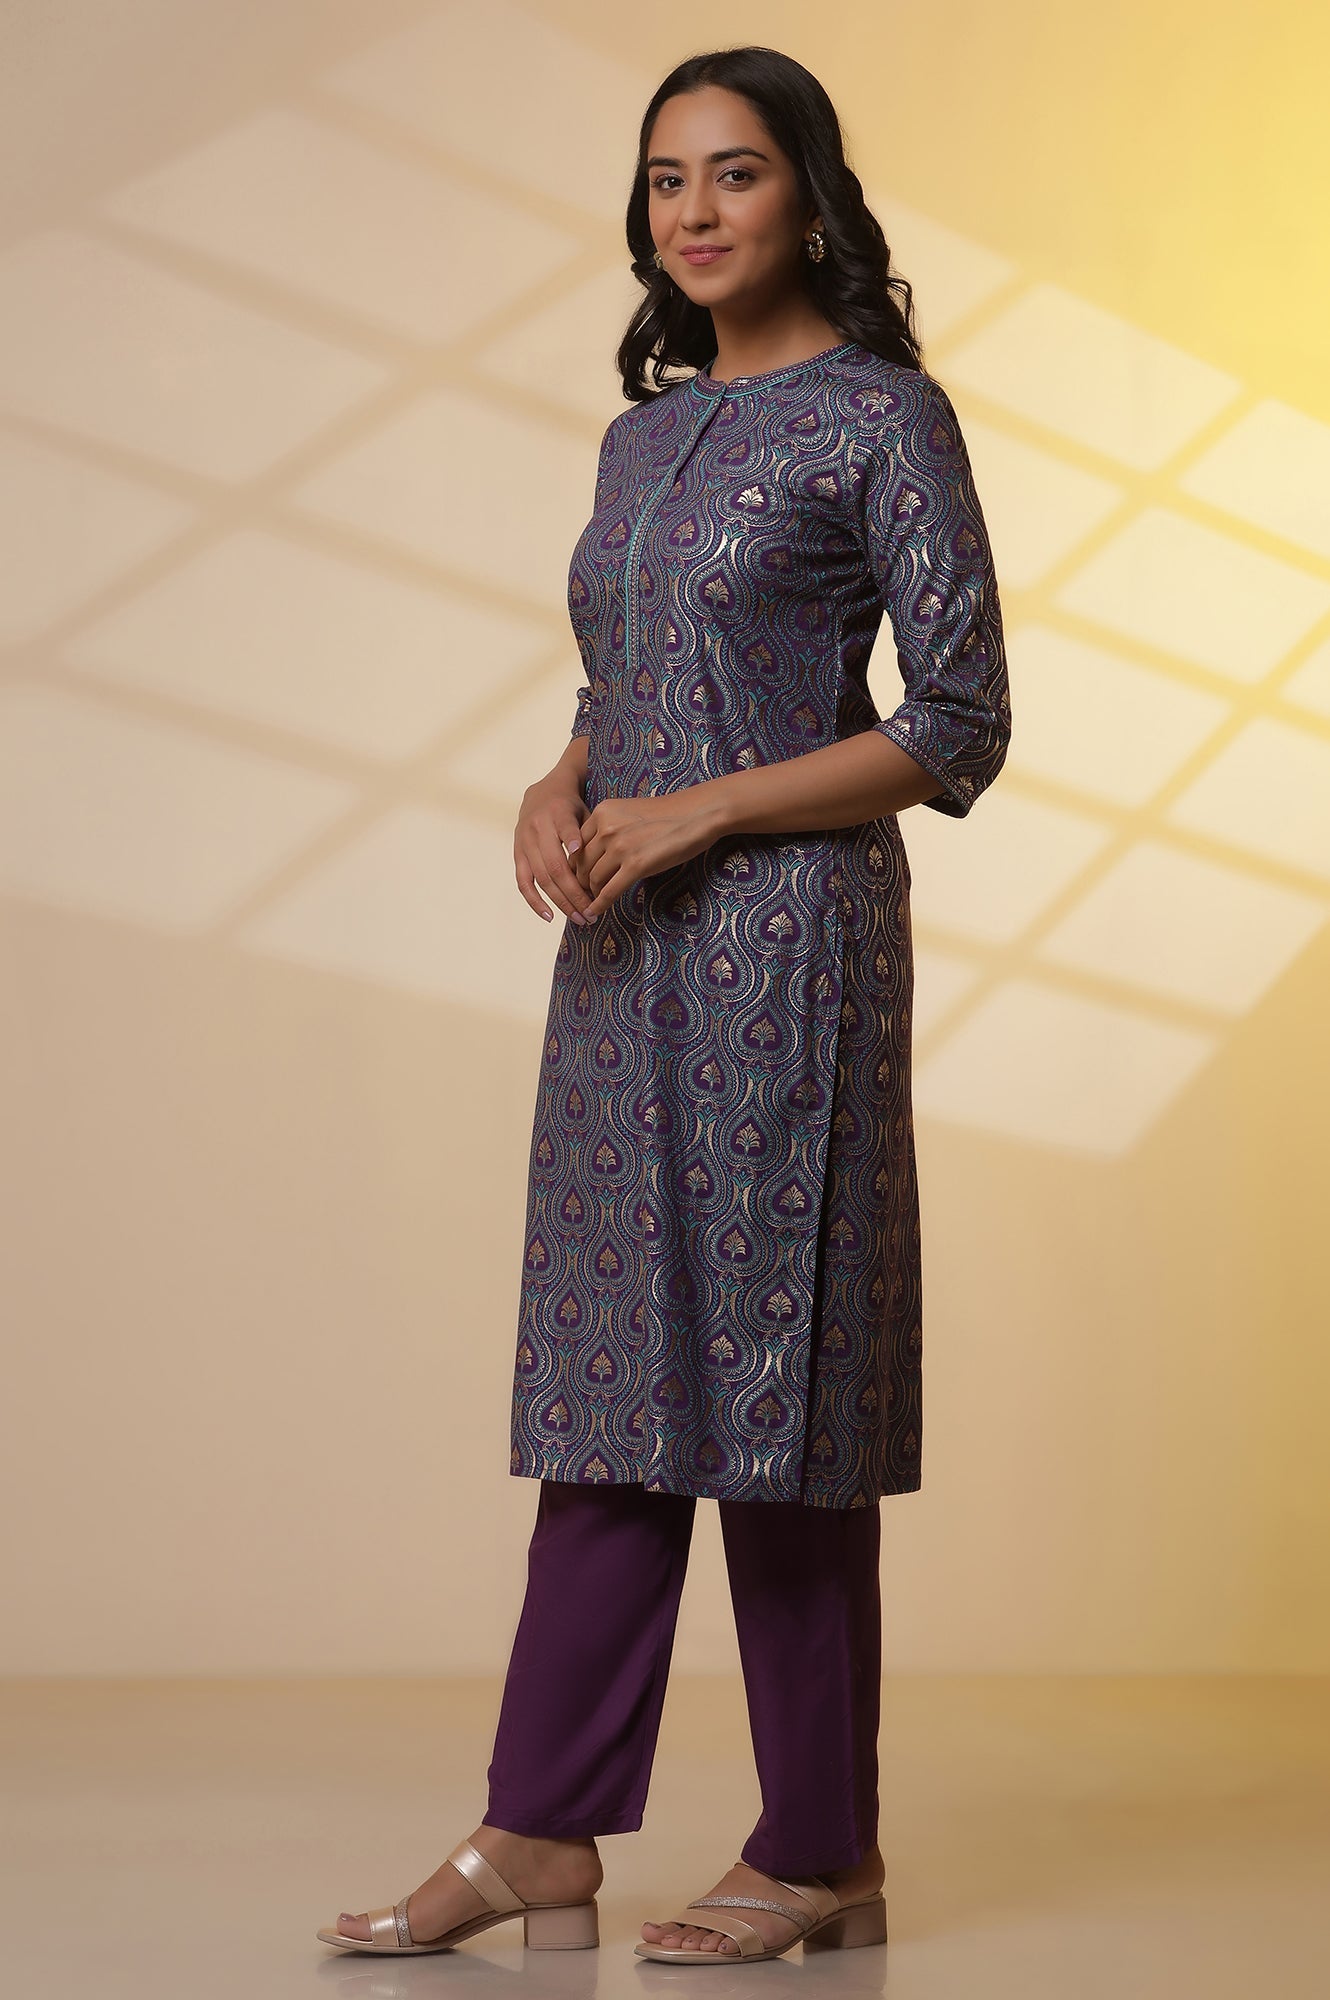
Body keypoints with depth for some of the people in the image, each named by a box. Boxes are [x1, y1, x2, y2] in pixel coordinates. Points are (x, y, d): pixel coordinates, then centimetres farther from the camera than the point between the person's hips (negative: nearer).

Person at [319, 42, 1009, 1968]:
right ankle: (541, 1841, 13)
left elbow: (960, 726, -9)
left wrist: (699, 811, -15)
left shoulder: (883, 416, -5)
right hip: (624, 948, 7)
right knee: (614, 1372, 8)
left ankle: (822, 1855, 11)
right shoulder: (646, 431, 16)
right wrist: (558, 795, 0)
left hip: (785, 937, -7)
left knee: (772, 1371, -2)